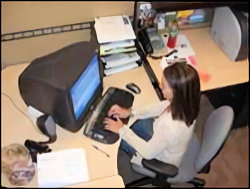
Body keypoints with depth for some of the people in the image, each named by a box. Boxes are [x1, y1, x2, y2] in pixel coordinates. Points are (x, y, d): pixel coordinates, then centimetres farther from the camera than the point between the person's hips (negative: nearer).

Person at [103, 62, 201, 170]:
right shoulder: (184, 100, -24)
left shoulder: (171, 126, -45)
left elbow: (149, 152, -28)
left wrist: (122, 130, -20)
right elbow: (160, 107, -4)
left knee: (119, 141, 9)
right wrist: (130, 112, -9)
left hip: (162, 162, -6)